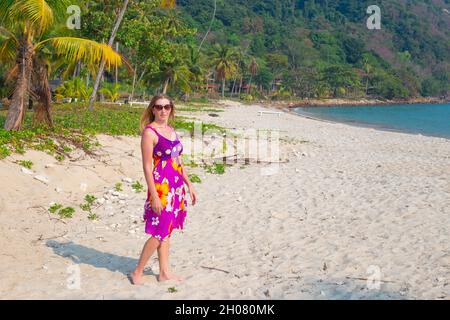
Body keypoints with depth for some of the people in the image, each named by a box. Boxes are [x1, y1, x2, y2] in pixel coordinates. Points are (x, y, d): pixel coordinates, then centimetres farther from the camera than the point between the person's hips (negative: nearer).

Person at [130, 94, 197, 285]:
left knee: (166, 231, 14)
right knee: (159, 233, -3)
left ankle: (164, 272, 23)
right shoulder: (149, 132, -10)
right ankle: (138, 272, 13)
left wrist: (189, 185, 15)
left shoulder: (171, 131, 13)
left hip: (176, 187, 7)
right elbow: (147, 166, -14)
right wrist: (154, 195, -18)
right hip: (161, 187, -7)